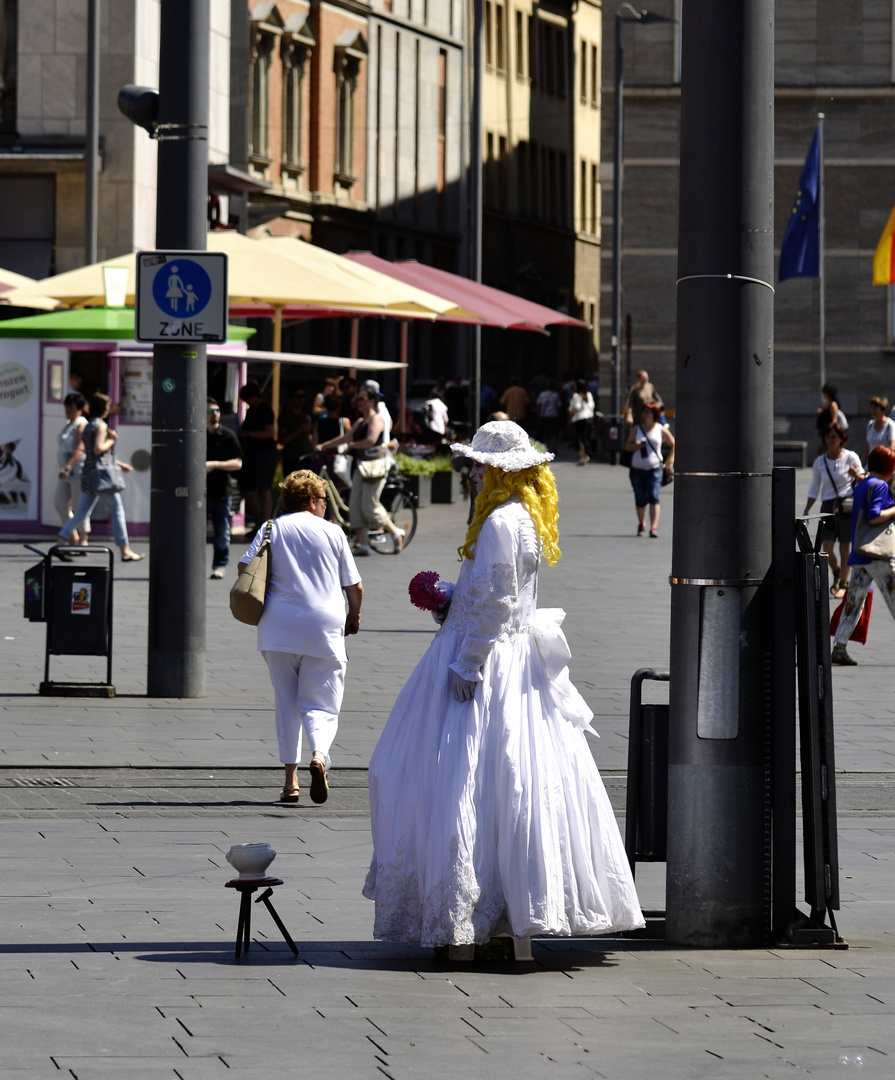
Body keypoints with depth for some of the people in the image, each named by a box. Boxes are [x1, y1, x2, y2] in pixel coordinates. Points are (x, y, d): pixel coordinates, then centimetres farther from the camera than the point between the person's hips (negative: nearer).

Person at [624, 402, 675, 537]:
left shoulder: (661, 430, 2)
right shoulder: (636, 430, 6)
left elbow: (673, 445, 12)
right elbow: (627, 446, 8)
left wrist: (670, 461, 1)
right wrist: (636, 445, -14)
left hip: (655, 469, -2)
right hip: (637, 469, 2)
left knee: (654, 497, -15)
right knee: (640, 499, 8)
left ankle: (654, 528, -20)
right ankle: (641, 525, 31)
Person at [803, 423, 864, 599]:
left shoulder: (851, 458, 0)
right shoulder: (820, 461, 6)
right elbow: (814, 489, 12)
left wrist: (856, 476, -17)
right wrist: (806, 511, 4)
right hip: (828, 506, 2)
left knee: (844, 547, -1)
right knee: (827, 547, -7)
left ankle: (843, 584, 10)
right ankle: (836, 573, 22)